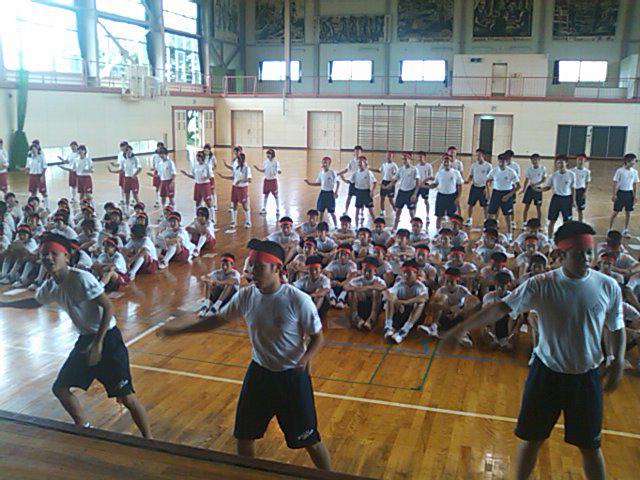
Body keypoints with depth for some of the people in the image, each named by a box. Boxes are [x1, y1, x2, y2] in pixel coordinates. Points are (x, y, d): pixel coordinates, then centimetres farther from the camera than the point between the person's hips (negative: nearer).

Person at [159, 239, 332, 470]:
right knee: (244, 434, 18)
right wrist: (178, 329, 7)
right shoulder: (246, 296, -9)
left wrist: (303, 360, -29)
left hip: (292, 377, -5)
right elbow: (217, 319, 6)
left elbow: (318, 337, -11)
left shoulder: (298, 300, -22)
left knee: (309, 440, 5)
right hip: (258, 373, 5)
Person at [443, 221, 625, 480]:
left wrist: (618, 362, -7)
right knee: (531, 437, 12)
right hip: (546, 371, -1)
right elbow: (500, 308, -22)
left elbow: (616, 327, 8)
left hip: (586, 376, 1)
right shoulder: (540, 285, -15)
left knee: (589, 445, 14)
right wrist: (460, 328, -33)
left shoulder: (608, 286, -8)